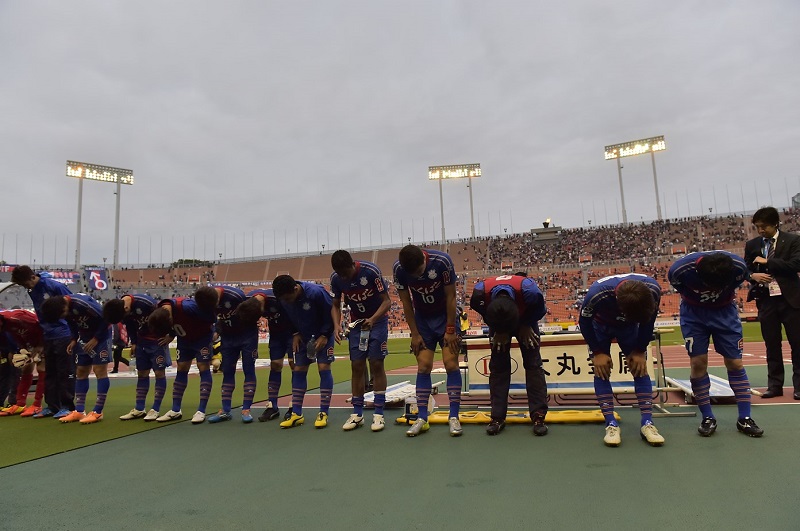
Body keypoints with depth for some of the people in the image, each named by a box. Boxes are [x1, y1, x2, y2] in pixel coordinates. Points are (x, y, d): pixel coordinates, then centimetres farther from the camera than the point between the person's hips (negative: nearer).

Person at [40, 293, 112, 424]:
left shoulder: (83, 303, -31)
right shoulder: (63, 308, -7)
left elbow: (106, 318, -27)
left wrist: (95, 339, -20)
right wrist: (74, 339, 0)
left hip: (101, 333, -8)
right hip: (84, 335, 8)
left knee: (100, 371, -9)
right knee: (81, 372, 7)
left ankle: (97, 412, -7)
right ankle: (79, 411, 12)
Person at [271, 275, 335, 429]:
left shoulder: (316, 292, -29)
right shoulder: (284, 299, -13)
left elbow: (331, 313, -19)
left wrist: (324, 336, -20)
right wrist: (295, 334, -6)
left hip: (323, 335, -5)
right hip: (303, 337, 5)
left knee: (324, 368, -11)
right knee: (298, 371, 1)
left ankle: (324, 413, -4)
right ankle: (296, 414, 7)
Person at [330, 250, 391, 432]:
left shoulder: (370, 271, -26)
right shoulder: (336, 278, -13)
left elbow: (387, 301, -21)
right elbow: (336, 305, -1)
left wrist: (372, 319, -36)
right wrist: (337, 325, -19)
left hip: (377, 320, -3)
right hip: (356, 323, 4)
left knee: (376, 364, -6)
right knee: (357, 366, 1)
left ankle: (379, 414, 0)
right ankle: (357, 414, 9)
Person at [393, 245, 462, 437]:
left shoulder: (442, 261, -26)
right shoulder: (398, 269, -19)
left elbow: (451, 296, -17)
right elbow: (406, 303, -8)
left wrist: (450, 330, -15)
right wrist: (414, 333, -7)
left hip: (446, 316, -2)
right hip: (422, 319, 2)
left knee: (451, 364, -8)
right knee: (423, 367, -2)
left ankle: (454, 417, -2)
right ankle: (422, 418, 4)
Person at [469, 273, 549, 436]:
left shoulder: (529, 290, -41)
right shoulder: (480, 294, -39)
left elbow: (539, 310, -15)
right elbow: (484, 315, -13)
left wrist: (525, 326, -13)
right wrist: (499, 331, -14)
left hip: (525, 320, -1)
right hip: (496, 320, 1)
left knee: (533, 363, -10)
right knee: (498, 365, -5)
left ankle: (539, 415, -6)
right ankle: (498, 416, 0)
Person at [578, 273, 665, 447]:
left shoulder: (653, 289, -35)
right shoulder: (597, 293, -44)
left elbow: (648, 320, -13)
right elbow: (584, 321, -22)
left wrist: (640, 350, -12)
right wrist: (598, 352, -19)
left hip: (628, 326, 2)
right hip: (600, 325, -2)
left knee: (640, 367, -8)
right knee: (601, 369, -12)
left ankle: (647, 423, -6)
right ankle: (611, 424, -11)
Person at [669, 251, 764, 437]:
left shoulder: (739, 267, -27)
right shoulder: (680, 269, -31)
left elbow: (732, 288, -1)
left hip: (725, 310, 1)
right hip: (694, 312, -1)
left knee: (735, 362, -2)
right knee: (698, 362, -7)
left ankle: (744, 419, 8)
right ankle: (707, 418, 5)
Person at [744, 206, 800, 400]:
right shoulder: (752, 245, 8)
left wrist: (767, 262, -14)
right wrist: (754, 275, -11)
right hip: (765, 299, 3)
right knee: (771, 344, 8)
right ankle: (775, 385, 14)